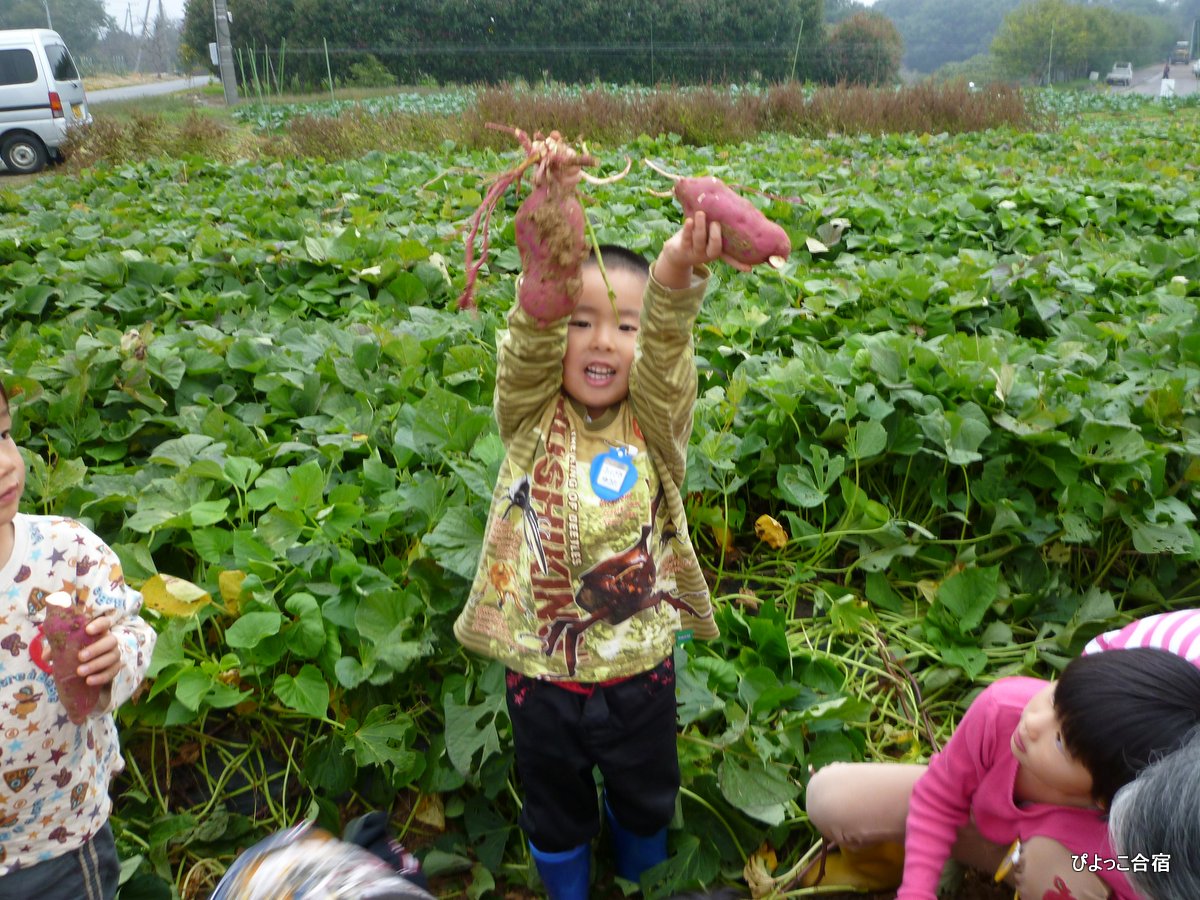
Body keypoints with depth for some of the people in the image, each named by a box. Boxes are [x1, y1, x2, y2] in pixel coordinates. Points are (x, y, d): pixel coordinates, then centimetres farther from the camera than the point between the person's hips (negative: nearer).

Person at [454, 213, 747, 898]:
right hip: (540, 672, 0)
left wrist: (676, 276, -49)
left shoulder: (655, 421, -9)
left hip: (640, 671, 1)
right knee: (555, 811, 23)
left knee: (646, 803, 26)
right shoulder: (531, 416, -8)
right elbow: (531, 334, -26)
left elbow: (666, 349, -29)